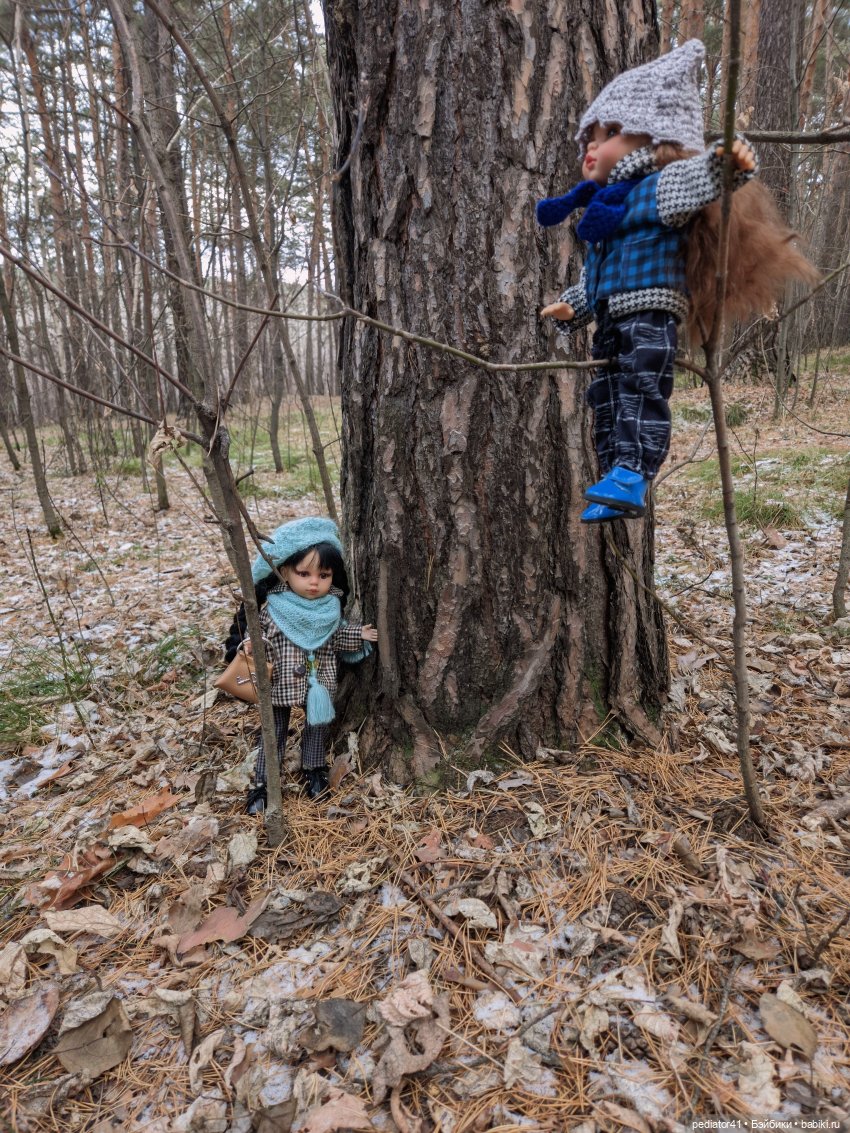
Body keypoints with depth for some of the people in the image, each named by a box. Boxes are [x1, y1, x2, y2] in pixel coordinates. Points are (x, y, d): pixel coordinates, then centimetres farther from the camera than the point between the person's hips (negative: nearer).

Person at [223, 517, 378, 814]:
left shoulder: (331, 607, -8)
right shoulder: (271, 605, -17)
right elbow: (259, 637, -8)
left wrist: (359, 634, -8)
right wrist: (249, 646, -29)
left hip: (320, 684, 3)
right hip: (280, 684, -3)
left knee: (318, 727, 20)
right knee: (274, 732, 12)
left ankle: (314, 770, 43)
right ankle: (263, 782, 27)